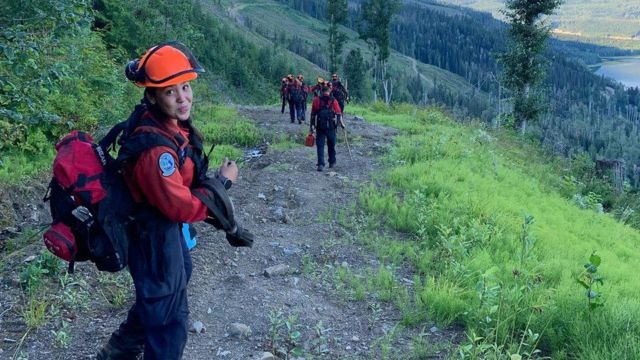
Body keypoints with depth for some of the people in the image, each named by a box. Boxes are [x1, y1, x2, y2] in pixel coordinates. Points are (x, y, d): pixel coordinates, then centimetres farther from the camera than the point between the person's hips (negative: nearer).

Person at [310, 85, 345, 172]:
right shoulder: (333, 101, -3)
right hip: (331, 127, 0)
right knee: (331, 145, 17)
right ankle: (332, 162, 28)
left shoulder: (316, 100, 0)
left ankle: (321, 164, -10)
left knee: (320, 146, 2)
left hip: (320, 127, 0)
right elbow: (339, 114, -1)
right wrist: (341, 124, 12)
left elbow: (313, 114, 3)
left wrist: (312, 125, 10)